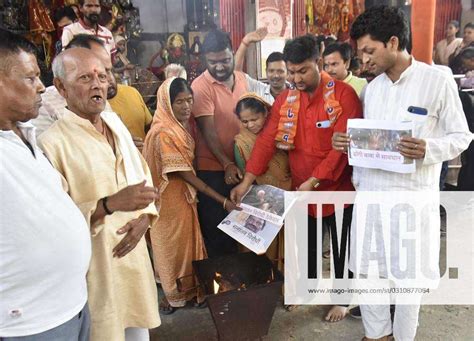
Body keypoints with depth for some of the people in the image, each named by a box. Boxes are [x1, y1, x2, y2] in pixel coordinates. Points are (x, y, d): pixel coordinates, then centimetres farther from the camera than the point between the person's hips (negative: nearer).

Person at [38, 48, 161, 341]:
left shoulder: (116, 124, 6)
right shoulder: (52, 143, -18)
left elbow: (143, 174, 11)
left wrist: (144, 217, -5)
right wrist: (109, 204, -29)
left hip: (134, 253, 7)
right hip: (94, 267, -6)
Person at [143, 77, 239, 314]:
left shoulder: (182, 125, 1)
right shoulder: (163, 134, -25)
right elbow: (184, 174, -25)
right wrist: (223, 201, -25)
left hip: (185, 195, 8)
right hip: (171, 199, -8)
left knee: (187, 242, 19)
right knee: (173, 245, 9)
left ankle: (189, 290, 37)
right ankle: (173, 295, 28)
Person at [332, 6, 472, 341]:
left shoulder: (438, 80, -7)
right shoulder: (372, 88, 10)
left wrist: (428, 149, -24)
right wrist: (348, 143, -5)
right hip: (370, 191, 5)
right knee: (365, 269, 13)